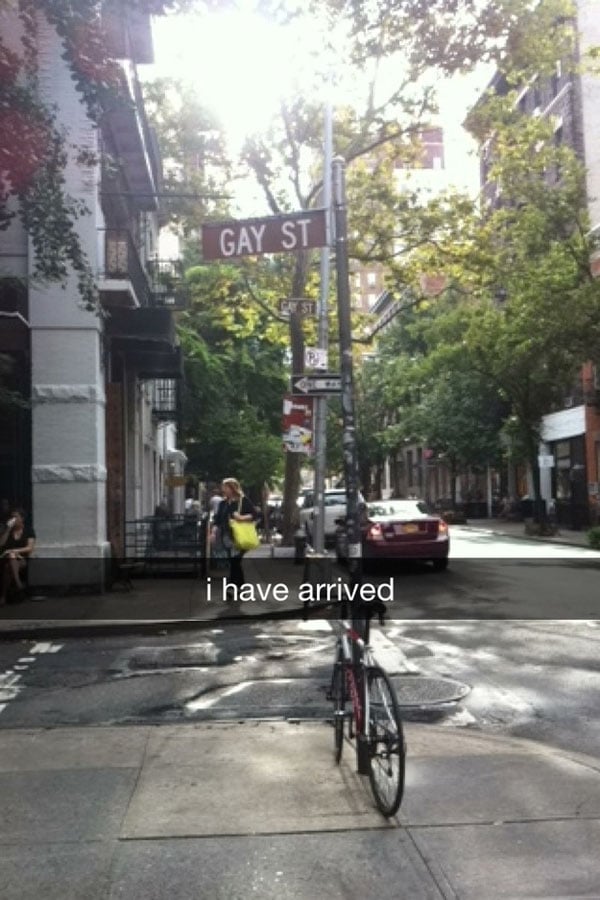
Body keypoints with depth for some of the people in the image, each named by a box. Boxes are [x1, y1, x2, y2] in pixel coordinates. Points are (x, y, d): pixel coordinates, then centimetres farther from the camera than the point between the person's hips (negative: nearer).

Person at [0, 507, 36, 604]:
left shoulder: (28, 530, 3)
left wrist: (13, 551, -19)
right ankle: (18, 584, -49)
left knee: (8, 567, -35)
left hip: (22, 559, -1)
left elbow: (30, 548, -7)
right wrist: (8, 529, -9)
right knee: (11, 556, -37)